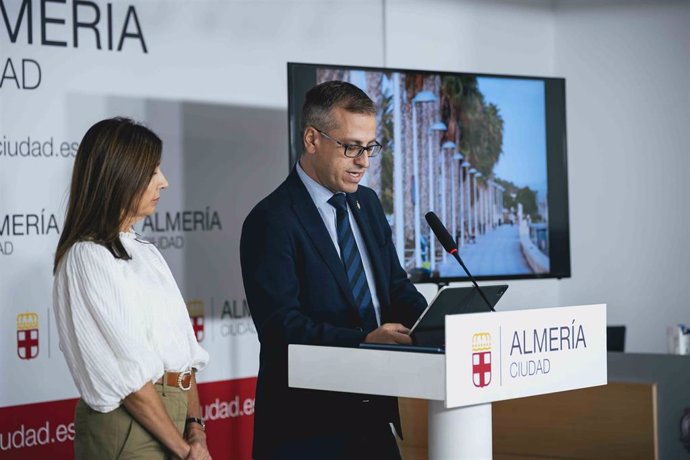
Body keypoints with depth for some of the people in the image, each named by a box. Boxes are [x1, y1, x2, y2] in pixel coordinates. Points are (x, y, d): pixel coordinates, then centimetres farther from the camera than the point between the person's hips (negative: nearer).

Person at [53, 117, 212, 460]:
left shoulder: (143, 251, 14)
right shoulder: (88, 257, -12)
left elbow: (183, 352, 11)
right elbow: (127, 372, -16)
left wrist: (195, 429, -1)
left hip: (171, 418, 7)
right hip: (128, 427, -7)